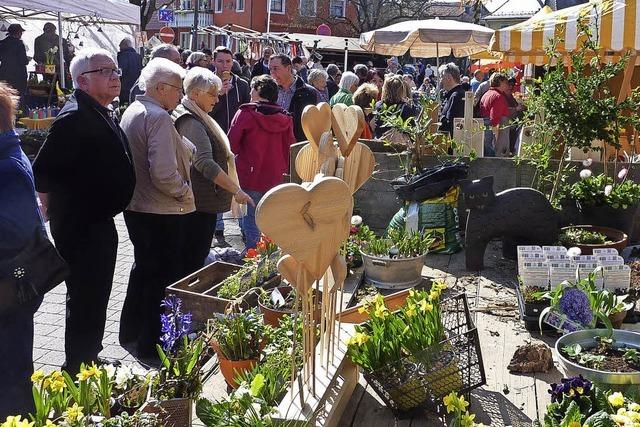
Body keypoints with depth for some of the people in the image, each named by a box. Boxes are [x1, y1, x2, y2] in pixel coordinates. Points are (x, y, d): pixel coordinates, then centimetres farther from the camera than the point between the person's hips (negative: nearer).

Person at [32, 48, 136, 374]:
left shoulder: (101, 114, 11)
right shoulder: (75, 117, -21)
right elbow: (42, 174, -26)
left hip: (99, 222, 10)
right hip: (80, 226, -10)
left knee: (96, 295, 21)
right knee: (84, 298, 1)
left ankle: (90, 358, 38)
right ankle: (78, 371, 16)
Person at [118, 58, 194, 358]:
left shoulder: (131, 112, 11)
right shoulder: (158, 118, -19)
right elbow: (164, 173, -27)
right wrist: (185, 193, -10)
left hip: (136, 207, 10)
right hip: (162, 212, -10)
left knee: (144, 269, 23)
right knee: (163, 277, 1)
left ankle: (130, 333, 36)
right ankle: (152, 345, 11)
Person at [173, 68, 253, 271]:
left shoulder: (198, 118, 16)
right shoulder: (191, 123, -16)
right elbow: (205, 164, -26)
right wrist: (236, 190, -24)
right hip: (200, 205, -10)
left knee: (196, 259, 15)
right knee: (193, 261, -3)